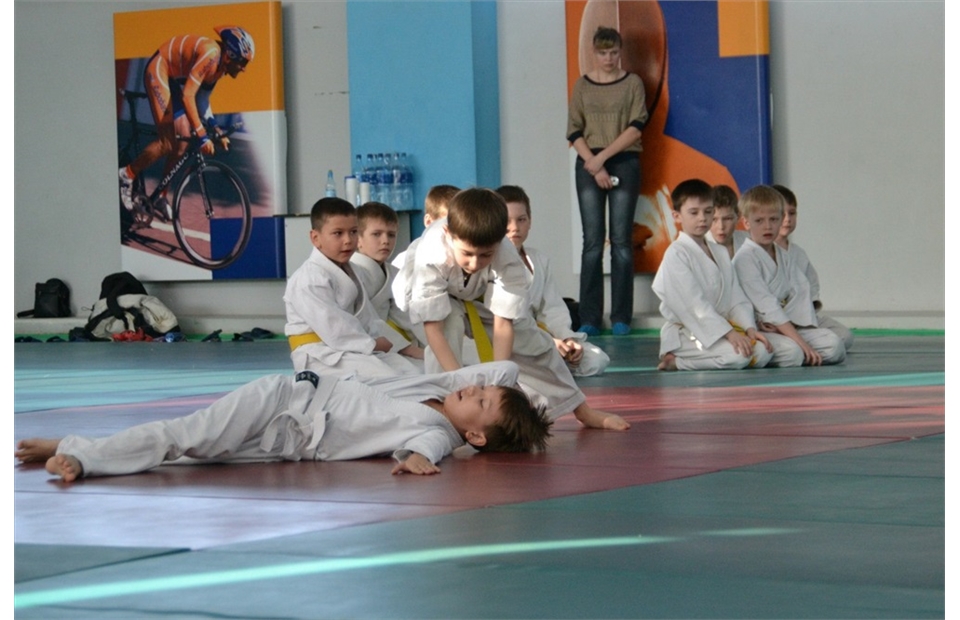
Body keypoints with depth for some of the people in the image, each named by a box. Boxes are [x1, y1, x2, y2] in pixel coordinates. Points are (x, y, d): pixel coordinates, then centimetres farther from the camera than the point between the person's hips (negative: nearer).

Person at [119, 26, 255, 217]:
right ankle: (128, 174, 2)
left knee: (182, 143, 3)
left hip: (175, 78, 9)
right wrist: (202, 135, -37)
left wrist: (216, 132, 1)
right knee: (168, 142, -15)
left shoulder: (221, 65, -4)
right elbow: (187, 96, -36)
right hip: (159, 72, -9)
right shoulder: (210, 54, -31)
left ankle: (161, 195, 15)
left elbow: (202, 100, 7)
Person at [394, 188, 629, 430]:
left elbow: (502, 324, -35)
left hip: (480, 296, 3)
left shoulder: (507, 258, -37)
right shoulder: (431, 255, -44)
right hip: (428, 290, -3)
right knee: (450, 323, -34)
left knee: (529, 339, 2)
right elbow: (434, 327, -43)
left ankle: (582, 411, 20)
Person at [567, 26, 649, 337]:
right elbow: (574, 132, 4)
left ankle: (621, 318, -1)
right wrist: (594, 165, -9)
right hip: (589, 166, 1)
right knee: (592, 243, -3)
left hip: (624, 164, -1)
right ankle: (589, 319, -2)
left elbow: (636, 127, -4)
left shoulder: (632, 83, 6)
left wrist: (603, 157, -12)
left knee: (621, 241, -3)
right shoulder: (582, 85, 9)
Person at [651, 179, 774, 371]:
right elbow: (693, 304, -19)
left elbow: (736, 299, 12)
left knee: (762, 352, -12)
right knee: (738, 355, -29)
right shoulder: (676, 254, -11)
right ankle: (675, 362, -10)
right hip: (686, 332, -9)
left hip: (718, 328, 9)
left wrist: (749, 328, -6)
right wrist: (728, 333, -24)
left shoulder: (720, 253, 15)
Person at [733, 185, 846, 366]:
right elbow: (765, 304, -18)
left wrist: (780, 324, -18)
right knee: (791, 352, -33)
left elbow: (800, 293, 3)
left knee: (834, 345, -13)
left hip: (785, 325, 6)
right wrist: (799, 339, -24)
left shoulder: (784, 256, 15)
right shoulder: (745, 259, -11)